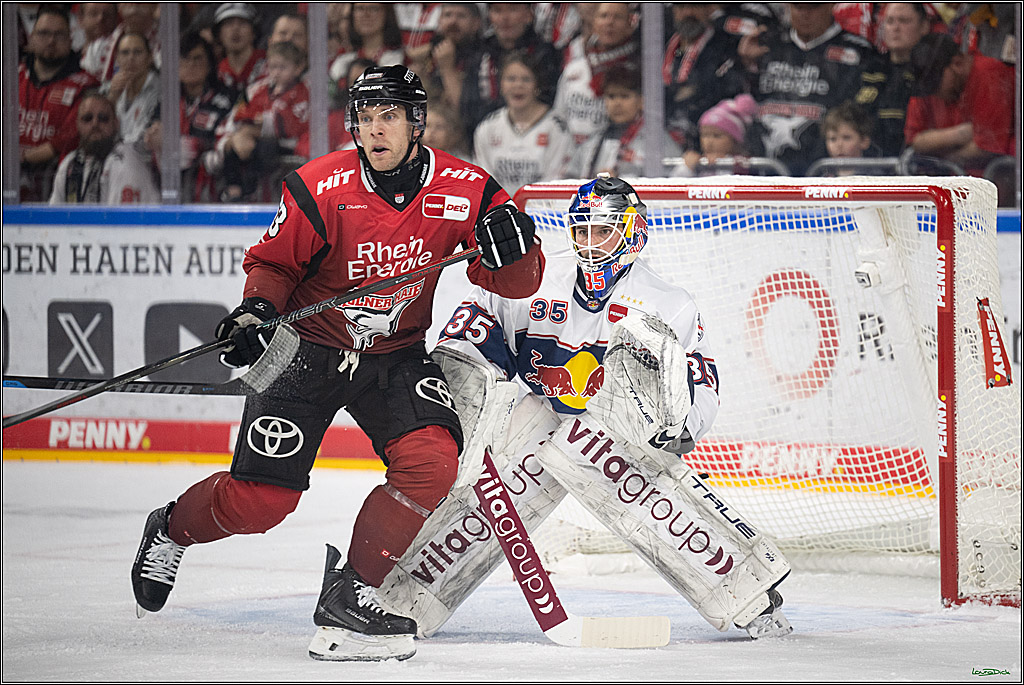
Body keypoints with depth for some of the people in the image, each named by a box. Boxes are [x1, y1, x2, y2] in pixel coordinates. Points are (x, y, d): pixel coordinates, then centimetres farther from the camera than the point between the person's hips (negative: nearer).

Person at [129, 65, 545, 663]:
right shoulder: (321, 189, -19)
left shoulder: (464, 190, -13)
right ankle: (173, 529, 28)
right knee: (260, 498, -6)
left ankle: (352, 594, -9)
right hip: (308, 352, -2)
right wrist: (255, 310, -23)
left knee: (431, 462, -25)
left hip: (397, 356, 2)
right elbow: (274, 262, -4)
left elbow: (518, 282, -8)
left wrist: (510, 249, -31)